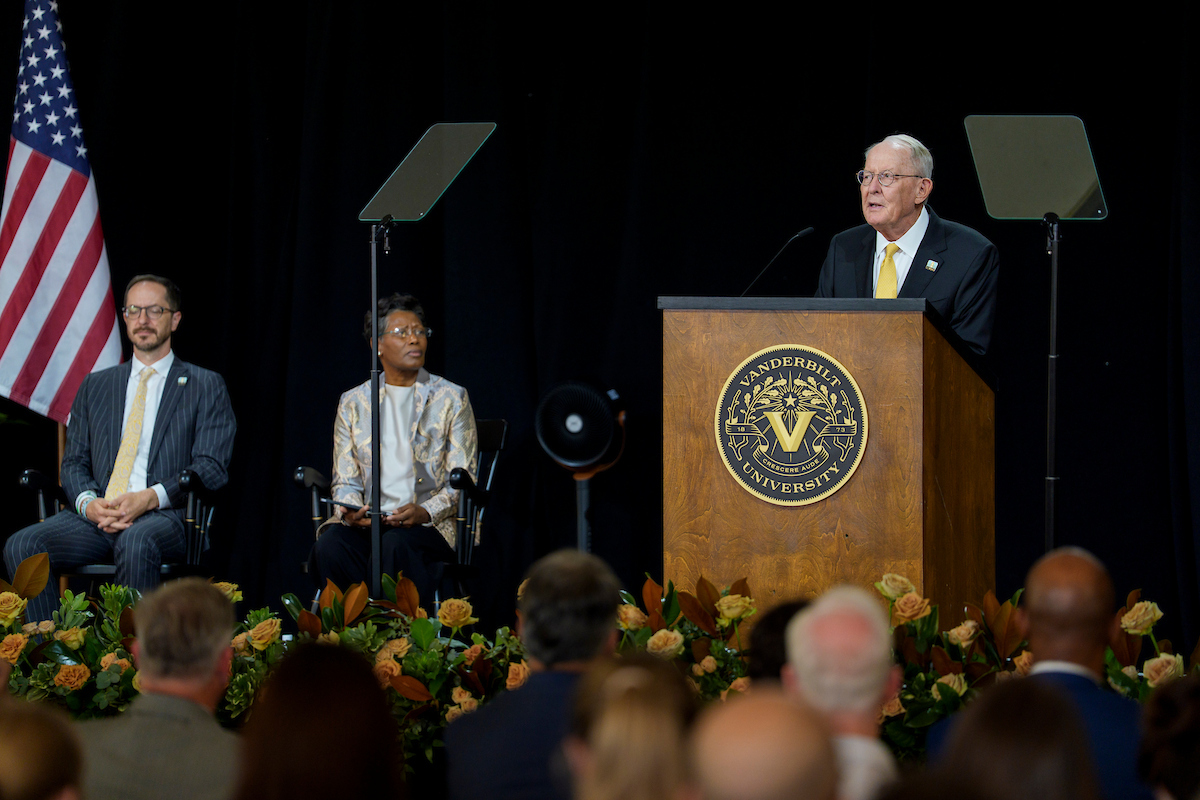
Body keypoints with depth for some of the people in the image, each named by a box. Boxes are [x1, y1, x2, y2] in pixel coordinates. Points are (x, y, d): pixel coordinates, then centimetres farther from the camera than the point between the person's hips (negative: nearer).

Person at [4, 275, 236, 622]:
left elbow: (211, 467, 0)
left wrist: (150, 498, -16)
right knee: (22, 545, -24)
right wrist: (88, 502, -7)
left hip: (166, 514, -4)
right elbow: (74, 463, 17)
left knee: (136, 543, -40)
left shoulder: (206, 387, 11)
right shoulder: (95, 386, 23)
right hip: (97, 514, 4)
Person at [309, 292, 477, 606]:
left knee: (395, 545, -37)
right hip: (367, 522, 2)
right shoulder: (353, 402, 16)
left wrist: (424, 512, -16)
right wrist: (351, 512, -12)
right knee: (329, 545, -31)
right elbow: (345, 482, 13)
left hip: (431, 523, -2)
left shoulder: (451, 398, 9)